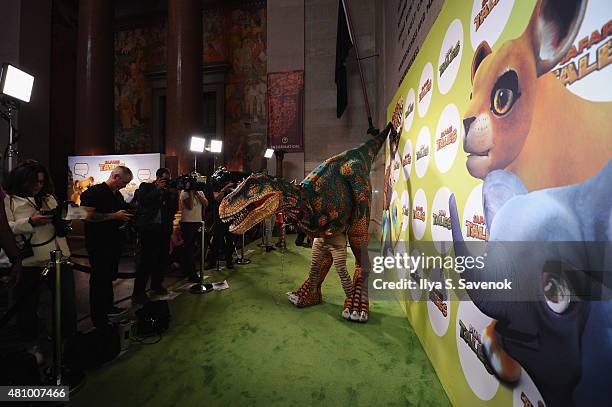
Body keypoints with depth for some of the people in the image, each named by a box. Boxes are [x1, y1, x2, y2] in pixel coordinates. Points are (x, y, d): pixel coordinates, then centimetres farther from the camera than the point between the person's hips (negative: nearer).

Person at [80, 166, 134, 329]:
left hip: (114, 242, 8)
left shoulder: (118, 195, 14)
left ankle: (108, 307, 34)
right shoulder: (94, 192, -12)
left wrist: (126, 215, 5)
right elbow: (87, 216, -22)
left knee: (109, 276, 18)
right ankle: (99, 319, 11)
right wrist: (115, 216, -21)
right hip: (99, 244, -8)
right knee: (99, 278, 0)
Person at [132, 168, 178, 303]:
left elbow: (174, 209, 7)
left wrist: (173, 193, -4)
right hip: (149, 228, -4)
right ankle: (138, 293, 2)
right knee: (147, 260, -8)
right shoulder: (145, 187, 6)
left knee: (163, 258, 10)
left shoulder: (169, 191, 14)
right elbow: (143, 202, -11)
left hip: (164, 229, 5)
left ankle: (156, 284, 30)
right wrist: (158, 189, -10)